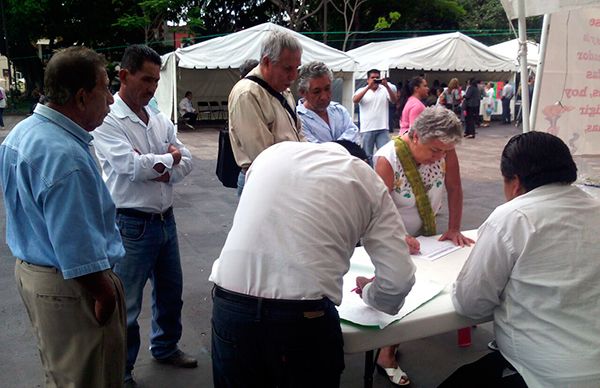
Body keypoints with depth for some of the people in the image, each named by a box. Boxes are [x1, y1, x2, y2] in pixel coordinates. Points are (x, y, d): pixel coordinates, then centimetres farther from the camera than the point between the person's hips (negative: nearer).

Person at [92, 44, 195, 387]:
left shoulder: (159, 120, 8)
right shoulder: (108, 121, -13)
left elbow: (186, 162, 4)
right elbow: (133, 166, -23)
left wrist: (157, 169, -14)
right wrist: (169, 158, -8)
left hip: (166, 218, 7)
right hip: (132, 224, -7)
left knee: (171, 291, 21)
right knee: (127, 304, 6)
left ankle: (166, 347, 43)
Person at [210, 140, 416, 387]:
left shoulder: (275, 151, 18)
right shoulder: (367, 179, 10)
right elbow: (399, 279, 3)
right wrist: (369, 294, 24)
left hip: (230, 306, 3)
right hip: (305, 318, -3)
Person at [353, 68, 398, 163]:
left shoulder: (385, 90, 9)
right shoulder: (362, 90, 5)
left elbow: (394, 100, -4)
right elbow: (355, 100, -13)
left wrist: (387, 86, -17)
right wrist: (368, 87, -19)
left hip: (382, 129, 1)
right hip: (367, 129, -1)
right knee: (367, 156, 7)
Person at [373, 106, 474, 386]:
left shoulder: (443, 149, -15)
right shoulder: (387, 160, -29)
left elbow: (454, 189, -5)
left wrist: (454, 228, -10)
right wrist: (400, 239, -43)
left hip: (425, 234, 5)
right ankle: (386, 353, 14)